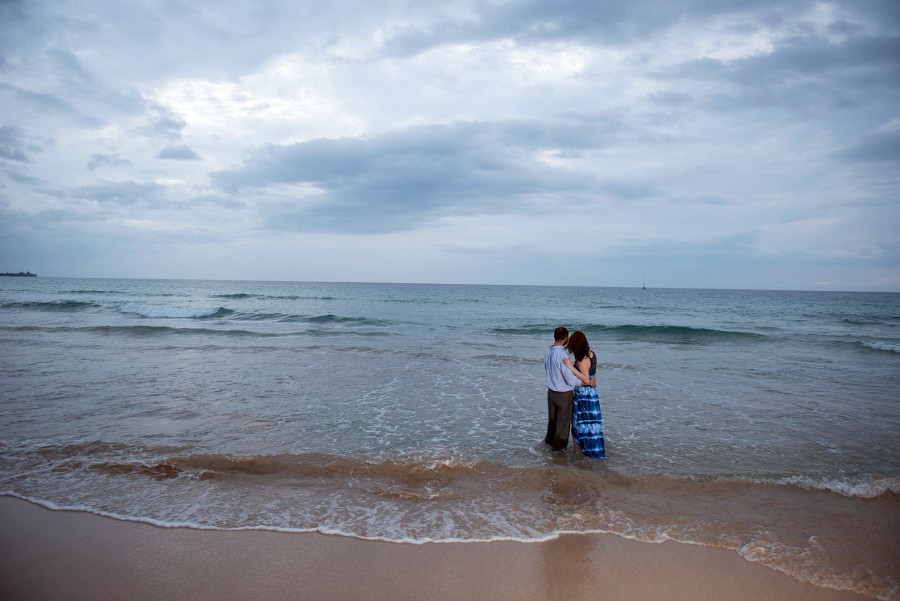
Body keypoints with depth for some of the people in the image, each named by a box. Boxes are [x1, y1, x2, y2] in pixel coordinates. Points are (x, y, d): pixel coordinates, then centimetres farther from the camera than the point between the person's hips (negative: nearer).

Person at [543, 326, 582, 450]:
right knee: (563, 420, 11)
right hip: (563, 394, -7)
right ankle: (559, 445, 25)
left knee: (552, 417, 25)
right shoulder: (562, 355, -27)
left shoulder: (548, 352, -2)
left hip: (551, 391, 7)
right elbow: (570, 380, -24)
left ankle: (550, 439, 42)